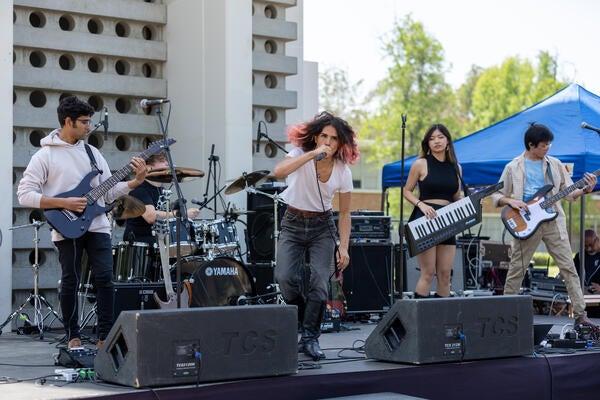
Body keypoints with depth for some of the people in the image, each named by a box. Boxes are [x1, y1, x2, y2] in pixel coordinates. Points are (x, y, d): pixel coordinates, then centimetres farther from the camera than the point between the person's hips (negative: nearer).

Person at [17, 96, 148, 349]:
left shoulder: (91, 152, 13)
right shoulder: (45, 156, -3)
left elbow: (109, 192, 13)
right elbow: (24, 194, -8)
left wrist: (136, 182, -3)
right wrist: (63, 203, -15)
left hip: (97, 226, 4)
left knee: (105, 278, -5)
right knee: (70, 282, 1)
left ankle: (105, 336, 3)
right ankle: (72, 337, 16)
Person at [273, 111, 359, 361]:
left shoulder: (343, 170, -6)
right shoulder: (301, 154, -13)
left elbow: (344, 212, 1)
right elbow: (278, 172, -35)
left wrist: (344, 247, -7)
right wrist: (313, 154, -39)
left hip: (322, 227, 1)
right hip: (293, 224, -1)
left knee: (319, 281, -15)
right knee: (285, 278, -18)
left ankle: (310, 338, 0)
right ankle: (302, 319, 11)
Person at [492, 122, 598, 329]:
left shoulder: (554, 164, 10)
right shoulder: (513, 168, 4)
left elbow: (568, 192, 11)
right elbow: (496, 196, 8)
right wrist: (510, 201, -11)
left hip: (552, 221, 2)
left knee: (568, 267, -4)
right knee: (516, 270, 0)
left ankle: (580, 315, -3)